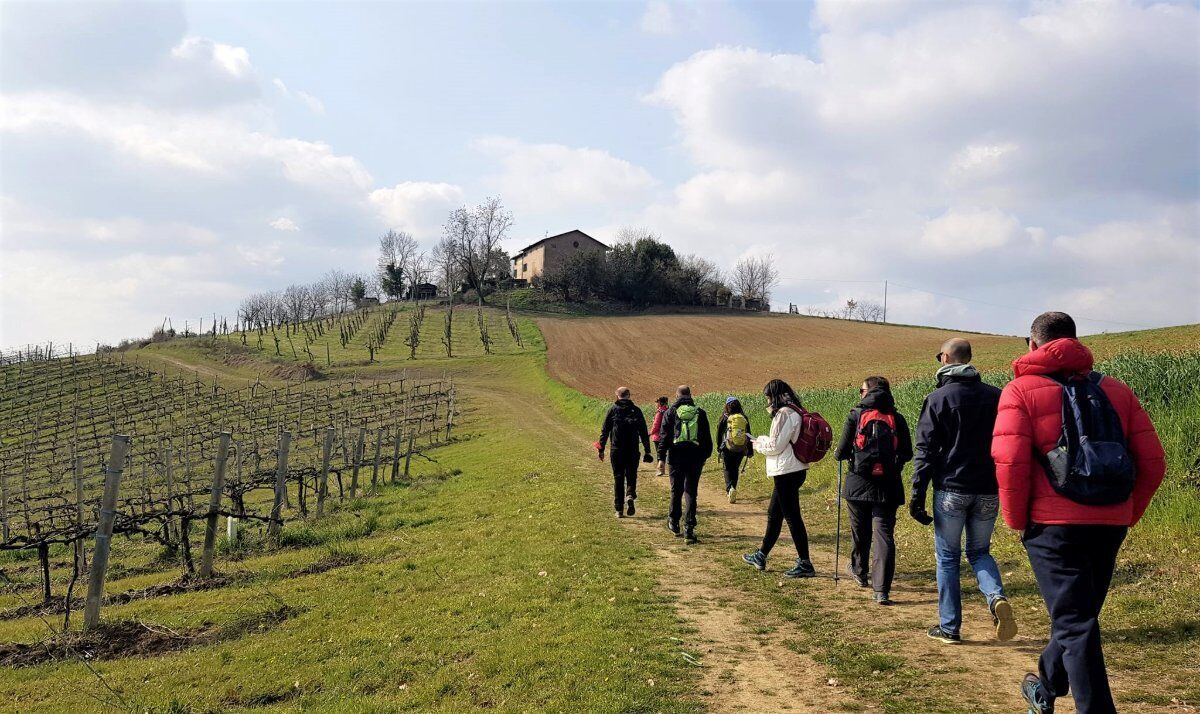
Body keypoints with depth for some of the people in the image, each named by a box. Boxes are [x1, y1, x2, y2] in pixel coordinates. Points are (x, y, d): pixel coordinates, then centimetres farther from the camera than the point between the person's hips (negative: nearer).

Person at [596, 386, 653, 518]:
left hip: (617, 451, 0)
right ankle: (630, 496, -14)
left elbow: (604, 431, 0)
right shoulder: (636, 410, 4)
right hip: (633, 451, 1)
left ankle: (619, 509, 6)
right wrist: (647, 451, 8)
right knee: (631, 476, 14)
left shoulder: (613, 410, 1)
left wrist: (601, 449, 6)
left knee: (618, 478, 6)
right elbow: (644, 433, 4)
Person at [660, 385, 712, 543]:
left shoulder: (671, 412, 1)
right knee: (691, 492, 4)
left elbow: (665, 436, -3)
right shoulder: (700, 413, 6)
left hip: (676, 456, -1)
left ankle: (674, 523, 28)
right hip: (695, 457, 1)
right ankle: (689, 529, -2)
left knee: (676, 490, 14)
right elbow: (707, 437, 8)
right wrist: (706, 454, 15)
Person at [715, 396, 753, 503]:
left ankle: (730, 488, -18)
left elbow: (719, 434, -1)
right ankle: (732, 490, 22)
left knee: (728, 470, 5)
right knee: (735, 469, 18)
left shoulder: (724, 418, -5)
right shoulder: (744, 418, 2)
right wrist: (750, 450, 12)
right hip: (741, 449, 3)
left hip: (727, 448, -3)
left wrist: (718, 448, 10)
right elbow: (748, 435, 6)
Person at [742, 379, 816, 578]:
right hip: (795, 470, 10)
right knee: (774, 514, 19)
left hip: (786, 472, -10)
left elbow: (775, 446, -17)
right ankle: (761, 556, 31)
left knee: (792, 517, -3)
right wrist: (762, 440, 14)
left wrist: (757, 444, 0)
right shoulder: (796, 411, 13)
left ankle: (805, 564, 3)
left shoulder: (783, 414, -17)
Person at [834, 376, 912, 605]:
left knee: (860, 532, 19)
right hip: (888, 485, 1)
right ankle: (882, 590, -7)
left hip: (859, 484, 0)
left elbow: (842, 452, -6)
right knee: (884, 534, 0)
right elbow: (907, 454, 4)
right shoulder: (897, 418, 1)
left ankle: (859, 571, 40)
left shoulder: (856, 415, -4)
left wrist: (841, 455, 17)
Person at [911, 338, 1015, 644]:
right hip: (988, 491, 3)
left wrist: (917, 494, -8)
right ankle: (997, 598, -8)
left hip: (951, 489, -3)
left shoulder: (938, 398, -6)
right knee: (979, 551, 19)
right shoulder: (996, 396, 5)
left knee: (947, 557, 8)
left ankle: (949, 627, 11)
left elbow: (925, 450, -9)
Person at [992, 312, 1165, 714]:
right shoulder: (1115, 390, 11)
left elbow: (1010, 462, -15)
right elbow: (1153, 462, 6)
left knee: (1075, 625, 0)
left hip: (1054, 526, -5)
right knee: (1079, 615, 22)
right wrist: (1126, 515, 15)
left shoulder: (1022, 390, -3)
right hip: (1110, 526, 6)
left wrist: (1017, 519, -2)